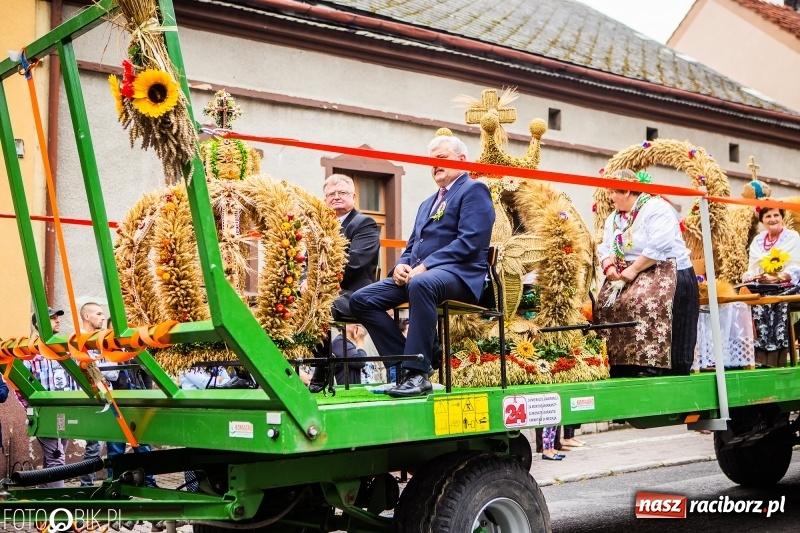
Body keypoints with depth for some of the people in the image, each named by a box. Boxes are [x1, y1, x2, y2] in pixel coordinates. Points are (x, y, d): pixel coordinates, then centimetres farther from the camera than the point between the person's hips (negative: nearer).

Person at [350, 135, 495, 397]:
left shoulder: (473, 190, 1)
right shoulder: (428, 203, 29)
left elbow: (470, 242, -13)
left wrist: (425, 266, -19)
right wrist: (402, 264, 1)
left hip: (458, 274, -9)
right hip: (417, 273, 9)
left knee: (421, 284, -41)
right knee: (361, 299, -9)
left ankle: (418, 373, -37)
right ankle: (404, 365, -9)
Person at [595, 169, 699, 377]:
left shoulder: (656, 208, -11)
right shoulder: (614, 217, 17)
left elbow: (659, 246, -23)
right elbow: (605, 248, 13)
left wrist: (633, 270, -21)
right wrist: (609, 266, -8)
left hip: (664, 273, -8)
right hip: (624, 277, 8)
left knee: (643, 303, -30)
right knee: (607, 302, -10)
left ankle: (649, 366, -30)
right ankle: (618, 368, -9)